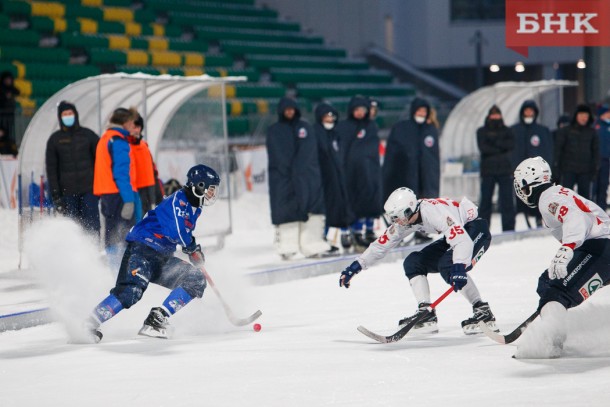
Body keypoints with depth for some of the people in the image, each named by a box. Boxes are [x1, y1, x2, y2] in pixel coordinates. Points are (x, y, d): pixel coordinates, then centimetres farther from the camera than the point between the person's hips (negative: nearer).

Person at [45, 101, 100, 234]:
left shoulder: (87, 134, 7)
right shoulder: (55, 139, 8)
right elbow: (51, 169, 7)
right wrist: (55, 195, -1)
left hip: (89, 188, -1)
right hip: (68, 192, 1)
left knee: (91, 223, -7)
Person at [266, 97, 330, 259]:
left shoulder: (305, 127, 12)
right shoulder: (274, 131, 8)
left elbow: (309, 150, 2)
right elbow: (277, 155, 0)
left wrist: (298, 169, -10)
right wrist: (288, 172, -11)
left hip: (307, 176, 2)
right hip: (282, 178, -2)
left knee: (312, 209, -5)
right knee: (286, 211, -6)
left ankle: (312, 246, -5)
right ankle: (286, 247, -5)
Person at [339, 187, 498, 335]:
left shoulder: (436, 212, -34)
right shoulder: (404, 220, -7)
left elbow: (463, 241, -43)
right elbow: (382, 243, 1)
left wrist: (459, 267, -56)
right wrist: (356, 266, -3)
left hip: (476, 231, -9)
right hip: (454, 236, 9)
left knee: (448, 266, -31)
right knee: (413, 263, 1)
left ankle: (483, 312, -22)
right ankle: (426, 315, -2)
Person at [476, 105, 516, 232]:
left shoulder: (506, 131, 12)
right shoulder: (482, 131, 8)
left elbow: (511, 144, -7)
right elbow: (483, 147, -8)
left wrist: (495, 142, -12)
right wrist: (500, 149, -9)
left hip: (505, 170, 1)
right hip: (488, 171, -1)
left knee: (507, 201, -3)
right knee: (485, 201, 0)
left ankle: (509, 229, 0)